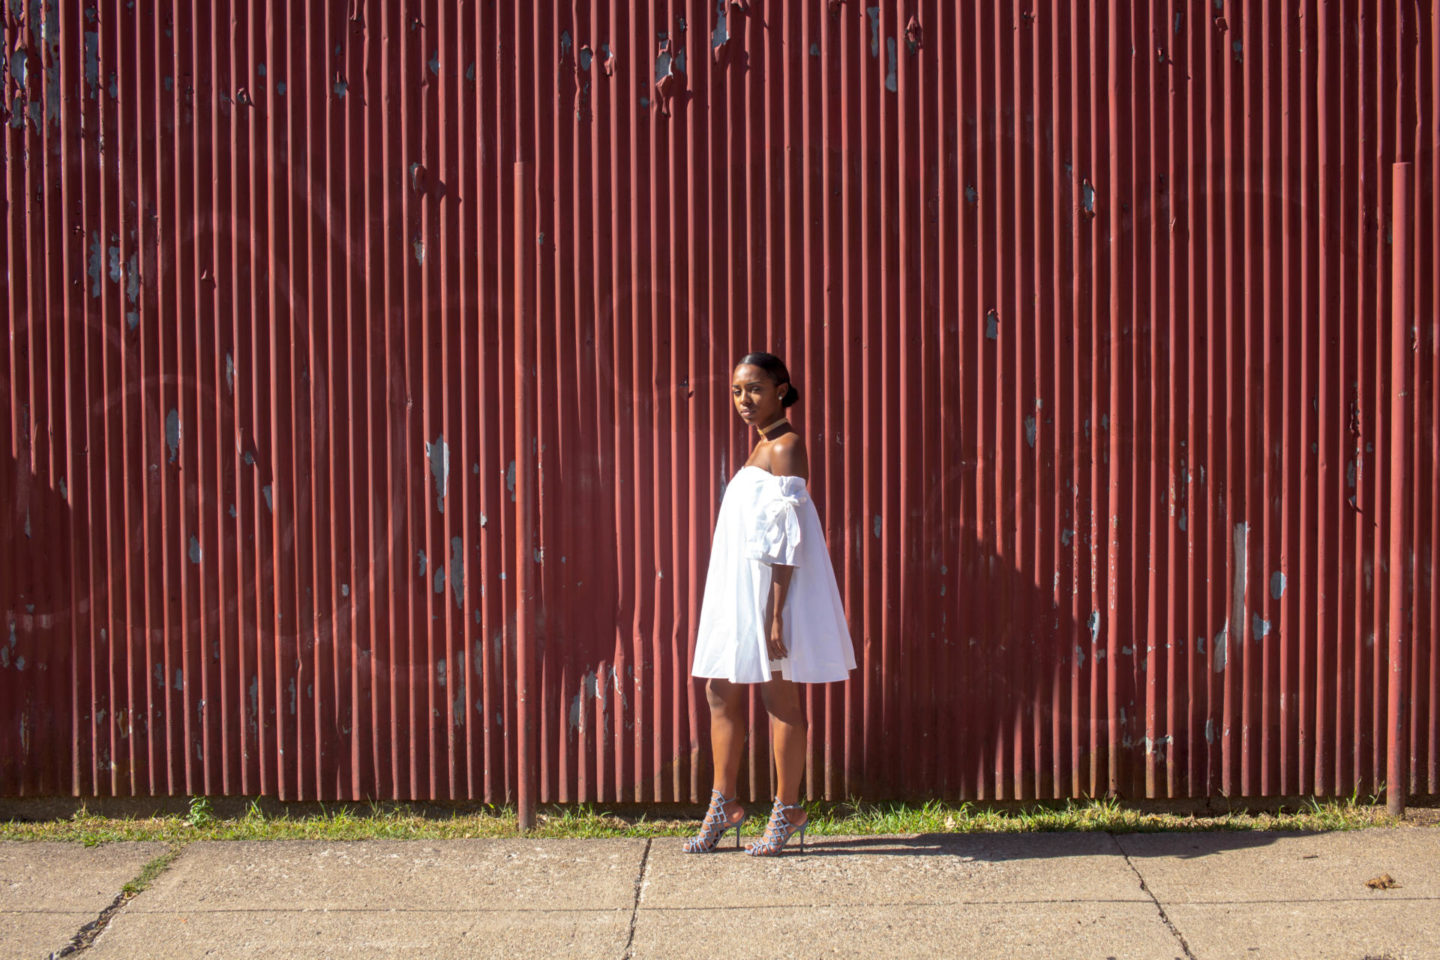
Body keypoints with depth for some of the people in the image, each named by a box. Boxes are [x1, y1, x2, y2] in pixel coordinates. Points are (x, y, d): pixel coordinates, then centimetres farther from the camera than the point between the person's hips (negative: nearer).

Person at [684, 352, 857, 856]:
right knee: (721, 692, 11)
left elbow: (786, 543, -19)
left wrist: (776, 616, -22)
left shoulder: (785, 447, -13)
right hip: (739, 589, 9)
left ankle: (787, 809, 12)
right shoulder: (763, 445, 15)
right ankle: (724, 804, 21)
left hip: (769, 592, -9)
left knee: (779, 697, 1)